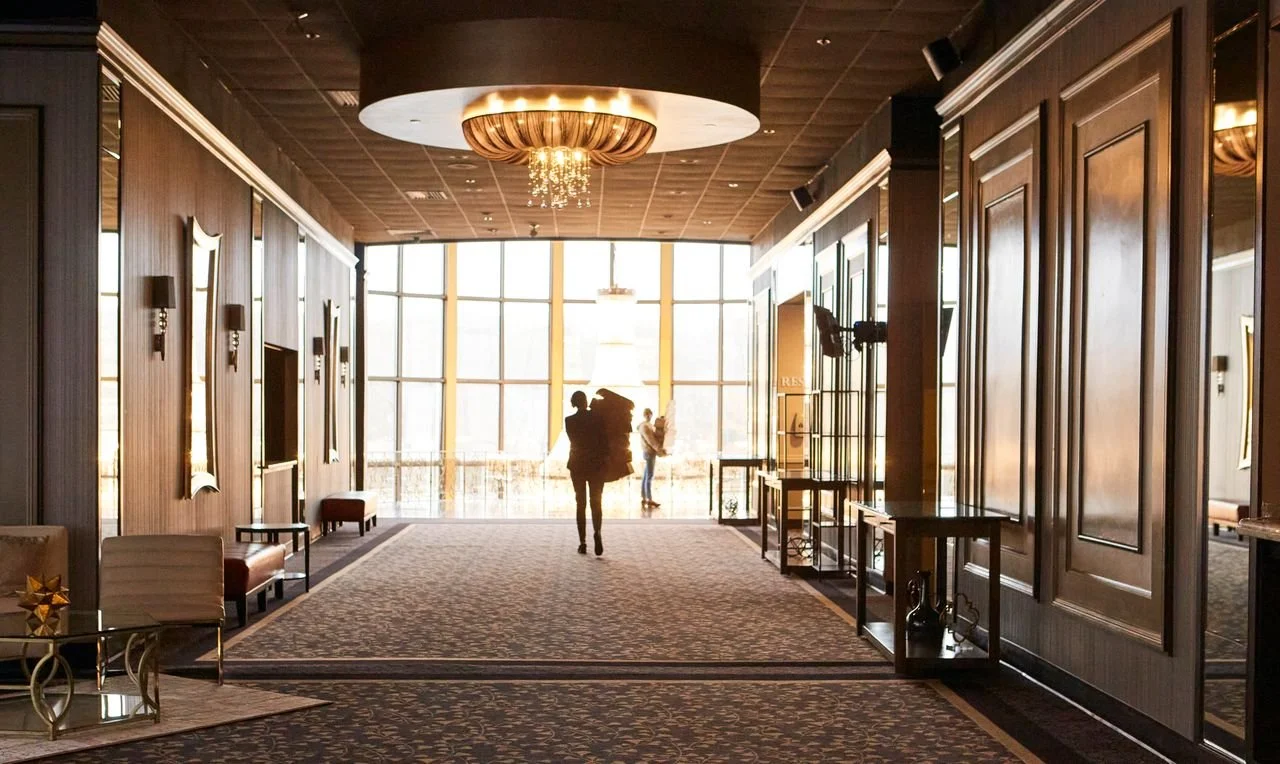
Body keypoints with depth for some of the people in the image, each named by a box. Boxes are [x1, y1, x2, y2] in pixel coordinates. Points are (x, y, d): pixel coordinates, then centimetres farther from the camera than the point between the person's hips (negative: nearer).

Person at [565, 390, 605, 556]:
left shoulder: (569, 421, -3)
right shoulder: (596, 417, -7)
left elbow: (573, 441, 3)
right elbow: (602, 439, -6)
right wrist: (603, 458, 4)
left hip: (577, 465, 1)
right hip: (596, 464, -1)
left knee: (581, 503, 9)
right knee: (596, 501, 3)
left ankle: (582, 543, 5)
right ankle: (597, 532, -25)